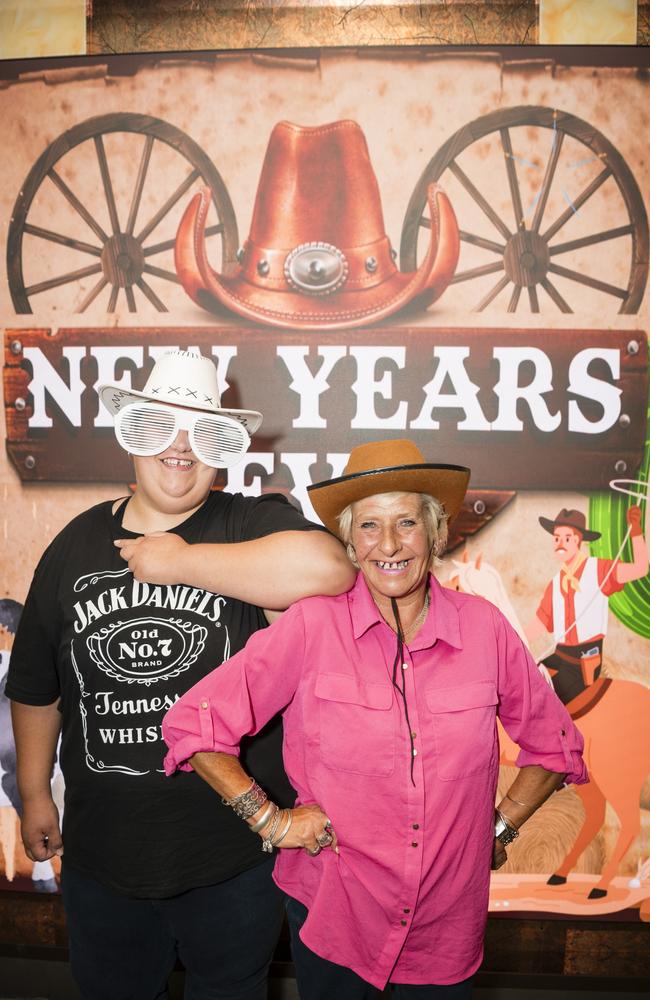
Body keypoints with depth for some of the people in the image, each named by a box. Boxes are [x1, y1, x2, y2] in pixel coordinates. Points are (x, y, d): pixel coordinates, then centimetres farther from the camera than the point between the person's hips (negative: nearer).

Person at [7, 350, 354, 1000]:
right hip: (101, 854, 3)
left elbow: (327, 567, -36)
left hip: (233, 853, -3)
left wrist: (179, 559, -28)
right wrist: (34, 793, 14)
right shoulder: (76, 545, 0)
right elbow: (35, 685, 10)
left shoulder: (251, 524, -13)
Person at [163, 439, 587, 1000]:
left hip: (449, 921, 2)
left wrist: (500, 826, 2)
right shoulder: (312, 626, -15)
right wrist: (270, 821, -10)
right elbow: (194, 726, -11)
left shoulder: (484, 628, -8)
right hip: (330, 911, -1)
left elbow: (555, 745, 8)